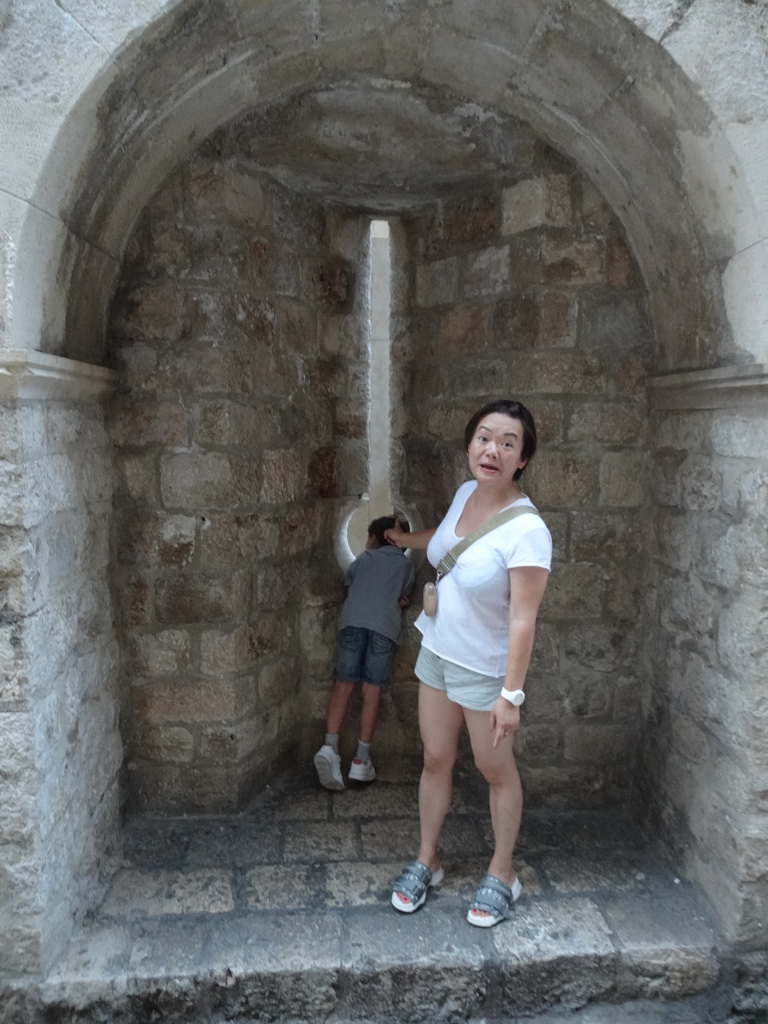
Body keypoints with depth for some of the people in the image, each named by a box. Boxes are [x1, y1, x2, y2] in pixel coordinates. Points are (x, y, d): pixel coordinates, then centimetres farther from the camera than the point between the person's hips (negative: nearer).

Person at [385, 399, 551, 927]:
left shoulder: (527, 530, -27)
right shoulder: (465, 493, -5)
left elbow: (523, 619, -25)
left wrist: (512, 693, -24)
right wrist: (403, 538, 35)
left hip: (484, 668, -6)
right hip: (437, 651, 6)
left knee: (496, 770, 14)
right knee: (437, 760, 18)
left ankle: (503, 872, 35)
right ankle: (427, 860, 37)